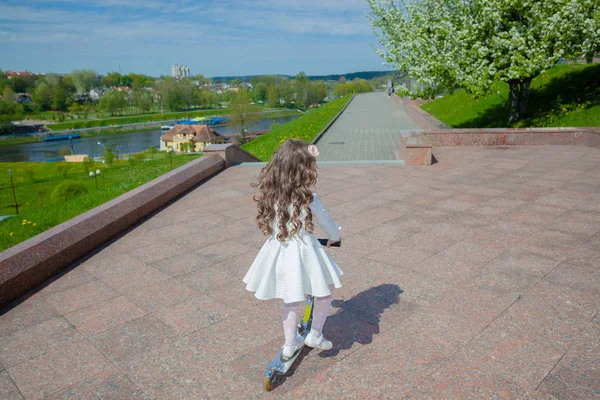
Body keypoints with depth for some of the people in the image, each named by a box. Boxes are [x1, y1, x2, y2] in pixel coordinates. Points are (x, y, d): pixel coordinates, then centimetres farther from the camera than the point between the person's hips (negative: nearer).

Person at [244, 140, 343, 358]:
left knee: (291, 301, 25)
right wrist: (335, 237, 16)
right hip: (303, 253, -5)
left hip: (279, 252, 6)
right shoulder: (308, 199, -18)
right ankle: (315, 335, 31)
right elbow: (326, 223, -1)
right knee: (326, 291, 22)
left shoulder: (270, 193, -7)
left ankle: (290, 343, 38)